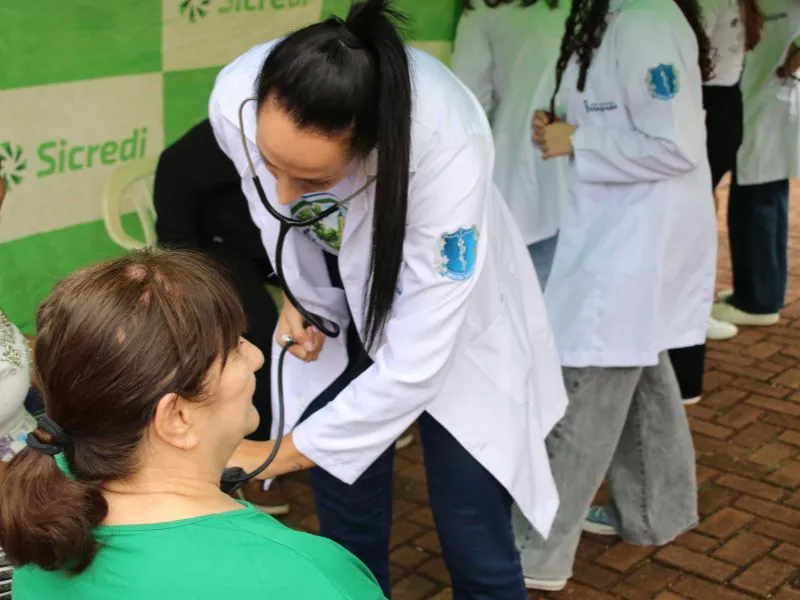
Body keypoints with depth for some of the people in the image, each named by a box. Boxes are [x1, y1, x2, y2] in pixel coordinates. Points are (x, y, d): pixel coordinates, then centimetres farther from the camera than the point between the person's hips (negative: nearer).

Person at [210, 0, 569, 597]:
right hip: (331, 315, 4)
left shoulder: (446, 149, -41)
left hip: (448, 329, -3)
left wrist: (279, 454, -26)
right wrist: (294, 293, -8)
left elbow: (412, 367, -34)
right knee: (348, 542, 9)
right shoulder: (235, 100, -28)